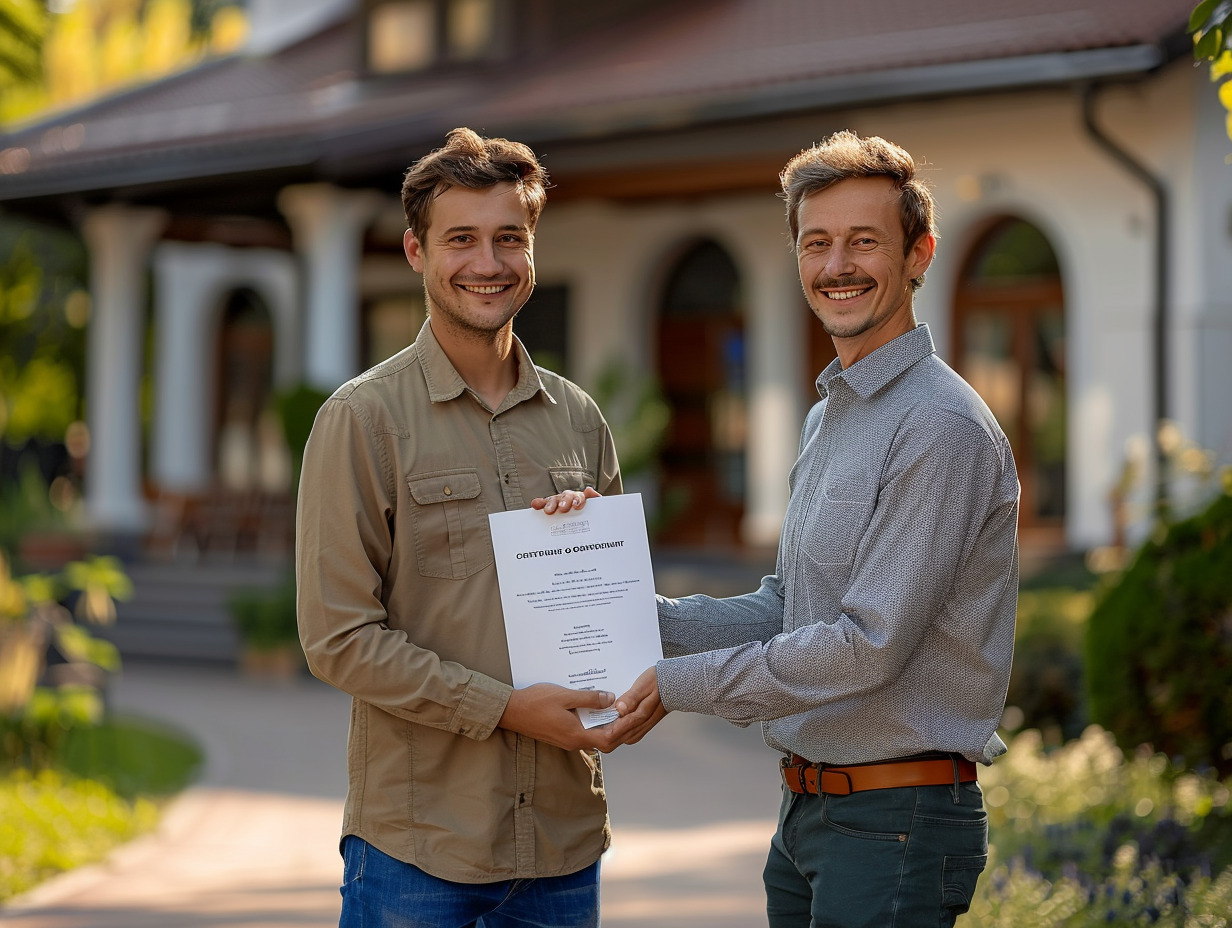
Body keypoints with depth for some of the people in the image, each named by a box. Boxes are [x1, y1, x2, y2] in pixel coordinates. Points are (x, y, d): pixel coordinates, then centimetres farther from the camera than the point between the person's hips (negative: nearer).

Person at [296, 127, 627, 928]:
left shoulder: (578, 419, 10)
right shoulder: (365, 418, -5)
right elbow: (340, 636, -10)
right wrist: (504, 709, -16)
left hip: (564, 831, 4)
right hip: (417, 839, -4)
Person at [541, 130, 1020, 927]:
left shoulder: (942, 428, -17)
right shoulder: (829, 419, 15)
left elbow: (872, 644, -21)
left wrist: (681, 684, -15)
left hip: (897, 823, -9)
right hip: (808, 814, 9)